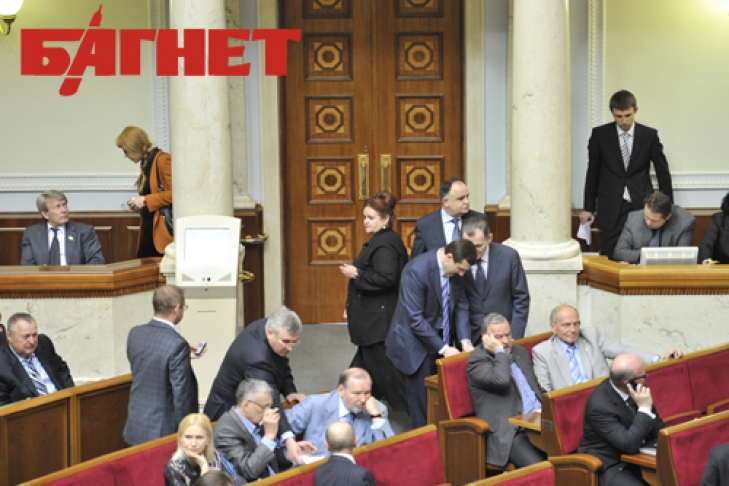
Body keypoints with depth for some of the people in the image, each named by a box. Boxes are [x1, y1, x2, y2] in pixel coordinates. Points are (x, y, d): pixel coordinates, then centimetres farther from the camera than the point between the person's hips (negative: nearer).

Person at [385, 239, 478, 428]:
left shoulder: (455, 271, -5)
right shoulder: (416, 270, -26)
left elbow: (461, 306, 5)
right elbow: (415, 319, -24)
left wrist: (465, 340, -9)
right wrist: (443, 348, -22)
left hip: (440, 339, 6)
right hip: (416, 343, -6)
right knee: (422, 400, -1)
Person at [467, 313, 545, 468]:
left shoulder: (520, 352, 22)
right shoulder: (477, 361, -2)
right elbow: (501, 381, -21)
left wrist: (541, 410, 6)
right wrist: (499, 352, -7)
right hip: (508, 433, -7)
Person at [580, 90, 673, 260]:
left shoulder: (649, 135, 4)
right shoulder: (600, 135, 3)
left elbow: (663, 172, 9)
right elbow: (592, 173, 9)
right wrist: (588, 208, 9)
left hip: (641, 206, 0)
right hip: (611, 210, 0)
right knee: (611, 258, -6)